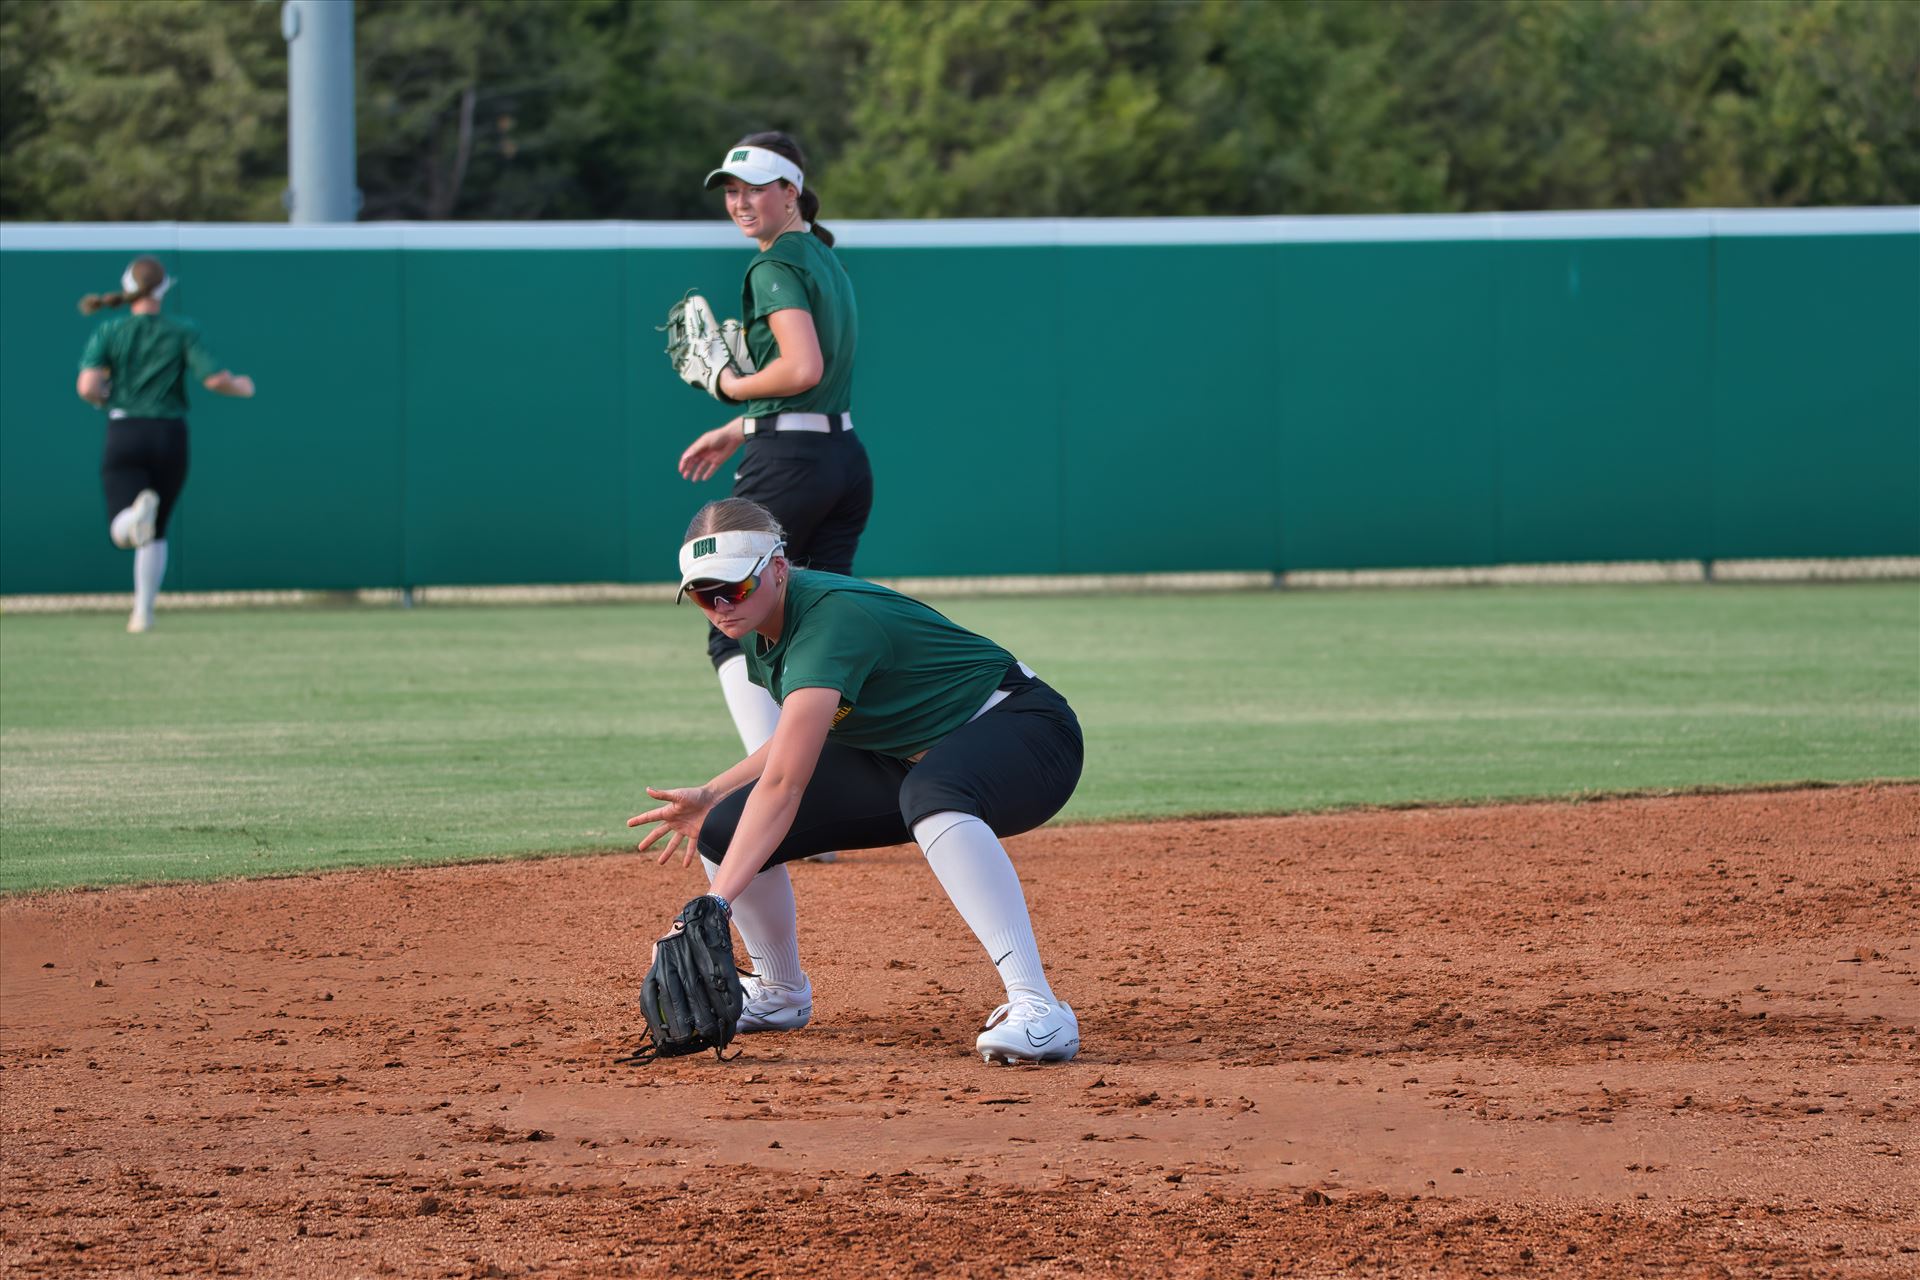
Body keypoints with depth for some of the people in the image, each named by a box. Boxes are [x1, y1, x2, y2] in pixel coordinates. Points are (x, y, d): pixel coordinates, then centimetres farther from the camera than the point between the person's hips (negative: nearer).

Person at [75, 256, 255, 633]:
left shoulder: (108, 332, 1)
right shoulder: (183, 332, 0)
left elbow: (87, 387, -11)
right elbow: (214, 378, -9)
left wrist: (102, 397, 12)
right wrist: (242, 386, 12)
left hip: (124, 436, -1)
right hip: (170, 438, 1)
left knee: (123, 533, -9)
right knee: (156, 533, 18)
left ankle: (138, 511, -43)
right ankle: (143, 612, 15)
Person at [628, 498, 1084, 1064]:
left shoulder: (831, 621, -30)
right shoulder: (759, 623, -2)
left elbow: (782, 785, -39)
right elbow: (800, 739, 16)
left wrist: (714, 906, -45)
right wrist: (711, 795, 3)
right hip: (901, 757, 9)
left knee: (930, 794, -45)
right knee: (724, 829, -4)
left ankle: (1037, 1009, -50)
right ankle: (780, 994, 23)